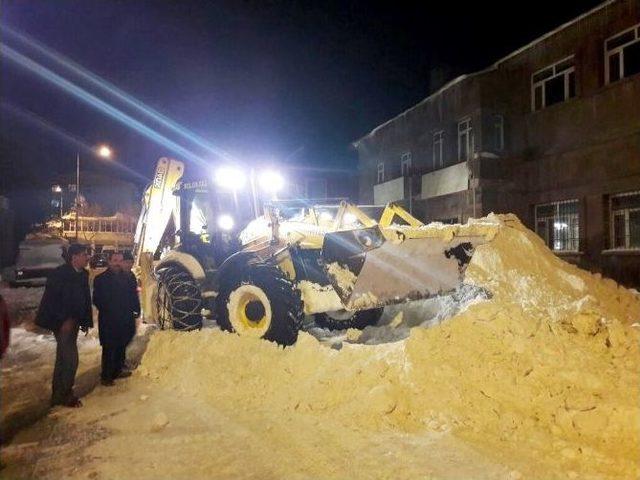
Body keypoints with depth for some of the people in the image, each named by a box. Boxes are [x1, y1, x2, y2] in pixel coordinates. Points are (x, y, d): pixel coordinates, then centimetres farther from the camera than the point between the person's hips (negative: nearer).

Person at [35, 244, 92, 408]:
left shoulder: (83, 274, 5)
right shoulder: (59, 274, -16)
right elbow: (51, 299, -17)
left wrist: (85, 321, 4)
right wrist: (64, 320, -19)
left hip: (72, 321, 8)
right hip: (62, 323, -8)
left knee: (63, 358, 15)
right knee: (70, 358, -6)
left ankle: (58, 395, 27)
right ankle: (65, 395, 10)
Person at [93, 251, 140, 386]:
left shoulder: (129, 277, 5)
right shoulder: (100, 279, -4)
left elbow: (134, 296, 8)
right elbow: (97, 300, -2)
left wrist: (136, 310, -2)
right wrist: (106, 310, -9)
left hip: (126, 320, 4)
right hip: (108, 322, -4)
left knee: (121, 347, 15)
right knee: (108, 349, 1)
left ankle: (117, 371, 31)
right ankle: (106, 376, 12)